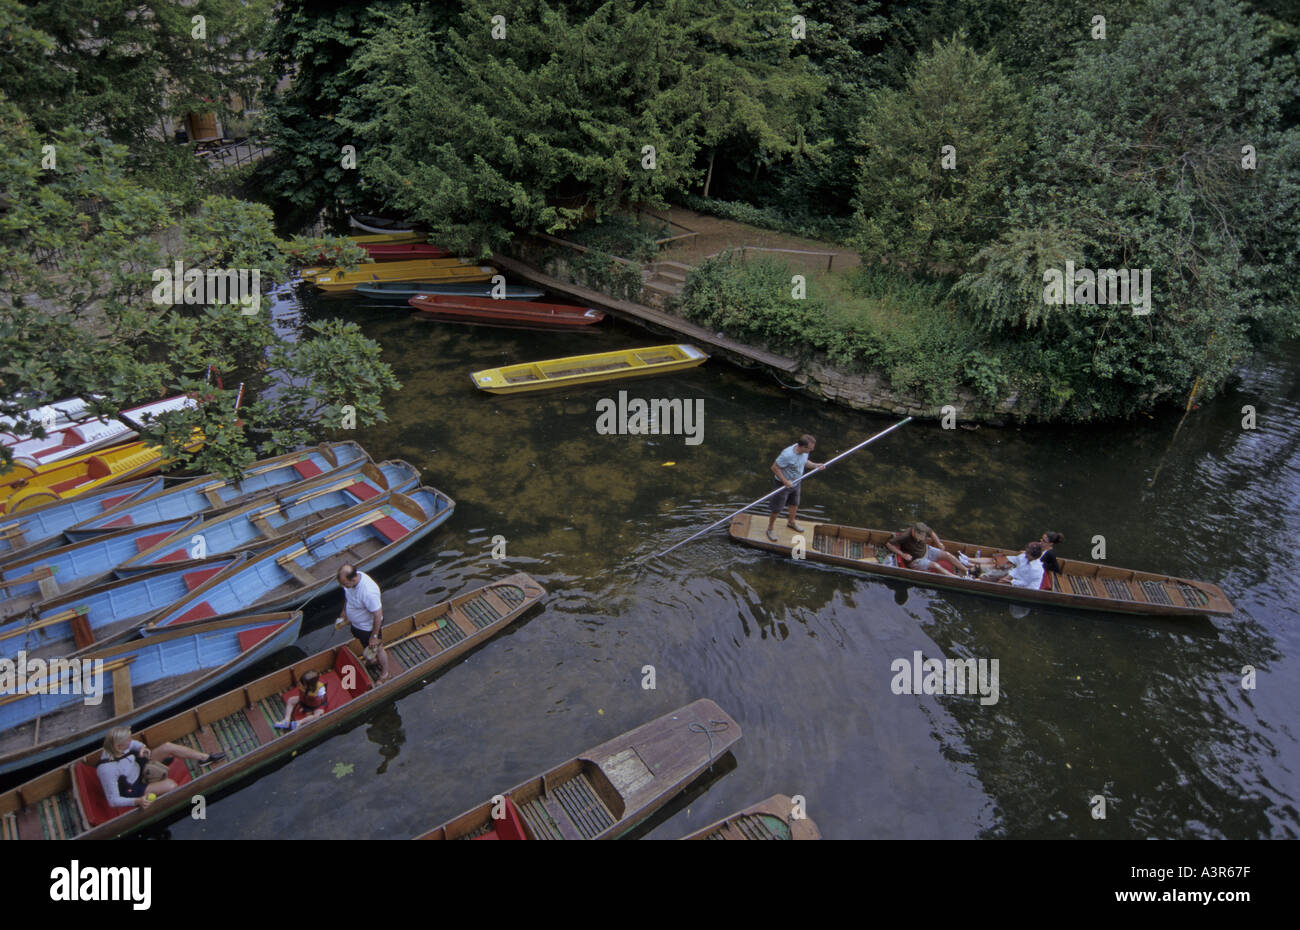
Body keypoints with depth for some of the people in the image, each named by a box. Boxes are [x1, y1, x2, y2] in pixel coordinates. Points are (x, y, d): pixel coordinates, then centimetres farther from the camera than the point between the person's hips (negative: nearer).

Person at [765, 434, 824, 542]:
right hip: (782, 484, -7)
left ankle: (791, 522, 54)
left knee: (795, 504, 27)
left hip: (796, 482, 7)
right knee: (776, 508, 9)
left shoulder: (805, 451, -13)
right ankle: (770, 528, 31)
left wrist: (816, 466, -9)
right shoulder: (787, 455, -37)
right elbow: (774, 467, -27)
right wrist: (785, 481, -27)